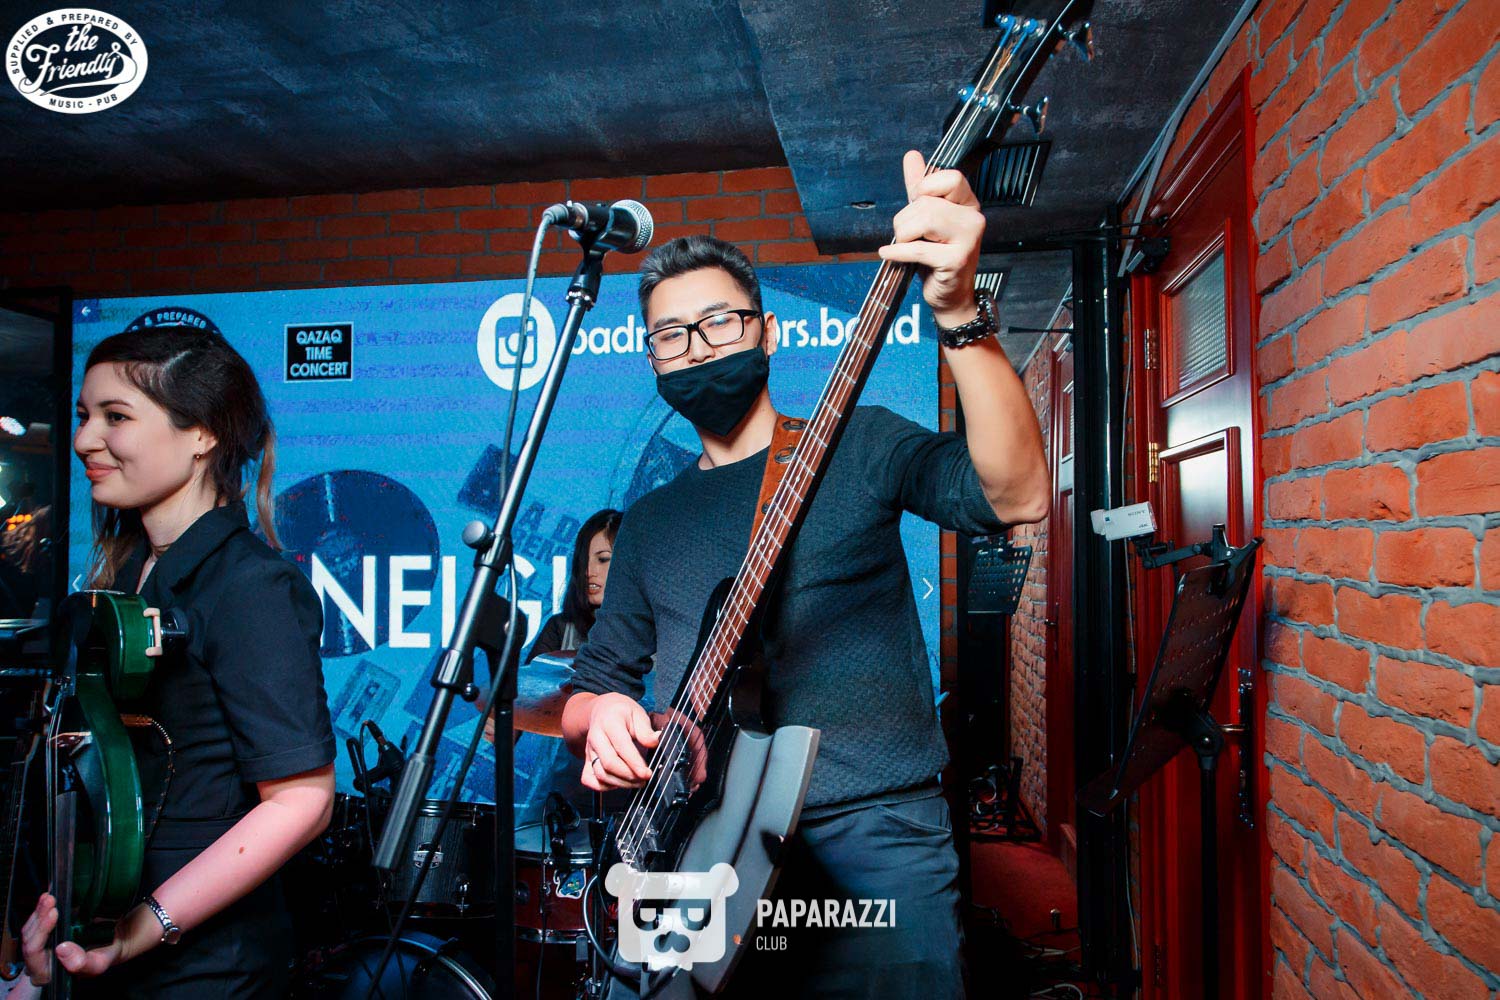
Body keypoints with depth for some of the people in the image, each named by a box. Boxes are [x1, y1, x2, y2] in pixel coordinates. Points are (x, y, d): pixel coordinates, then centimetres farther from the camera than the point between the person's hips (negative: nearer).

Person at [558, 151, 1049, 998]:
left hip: (870, 842, -3)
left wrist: (959, 314, -30)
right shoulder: (651, 520, 15)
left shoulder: (858, 446, 2)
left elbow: (1017, 494, -16)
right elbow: (594, 684, 19)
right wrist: (601, 714, -5)